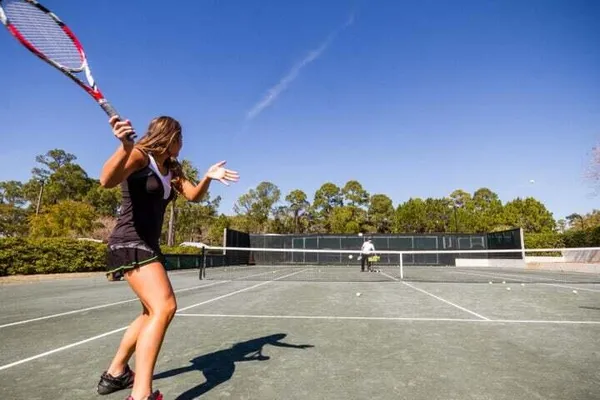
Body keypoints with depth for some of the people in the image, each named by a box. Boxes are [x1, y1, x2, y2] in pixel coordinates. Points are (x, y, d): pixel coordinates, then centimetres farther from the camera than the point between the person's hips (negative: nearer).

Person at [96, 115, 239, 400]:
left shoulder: (172, 170, 13)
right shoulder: (139, 156, -10)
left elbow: (193, 195, 7)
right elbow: (107, 181, -27)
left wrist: (208, 177, -11)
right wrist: (125, 146, -43)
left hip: (148, 245, 10)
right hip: (130, 242, -10)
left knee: (153, 312, 19)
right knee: (164, 307, -24)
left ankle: (115, 373, 34)